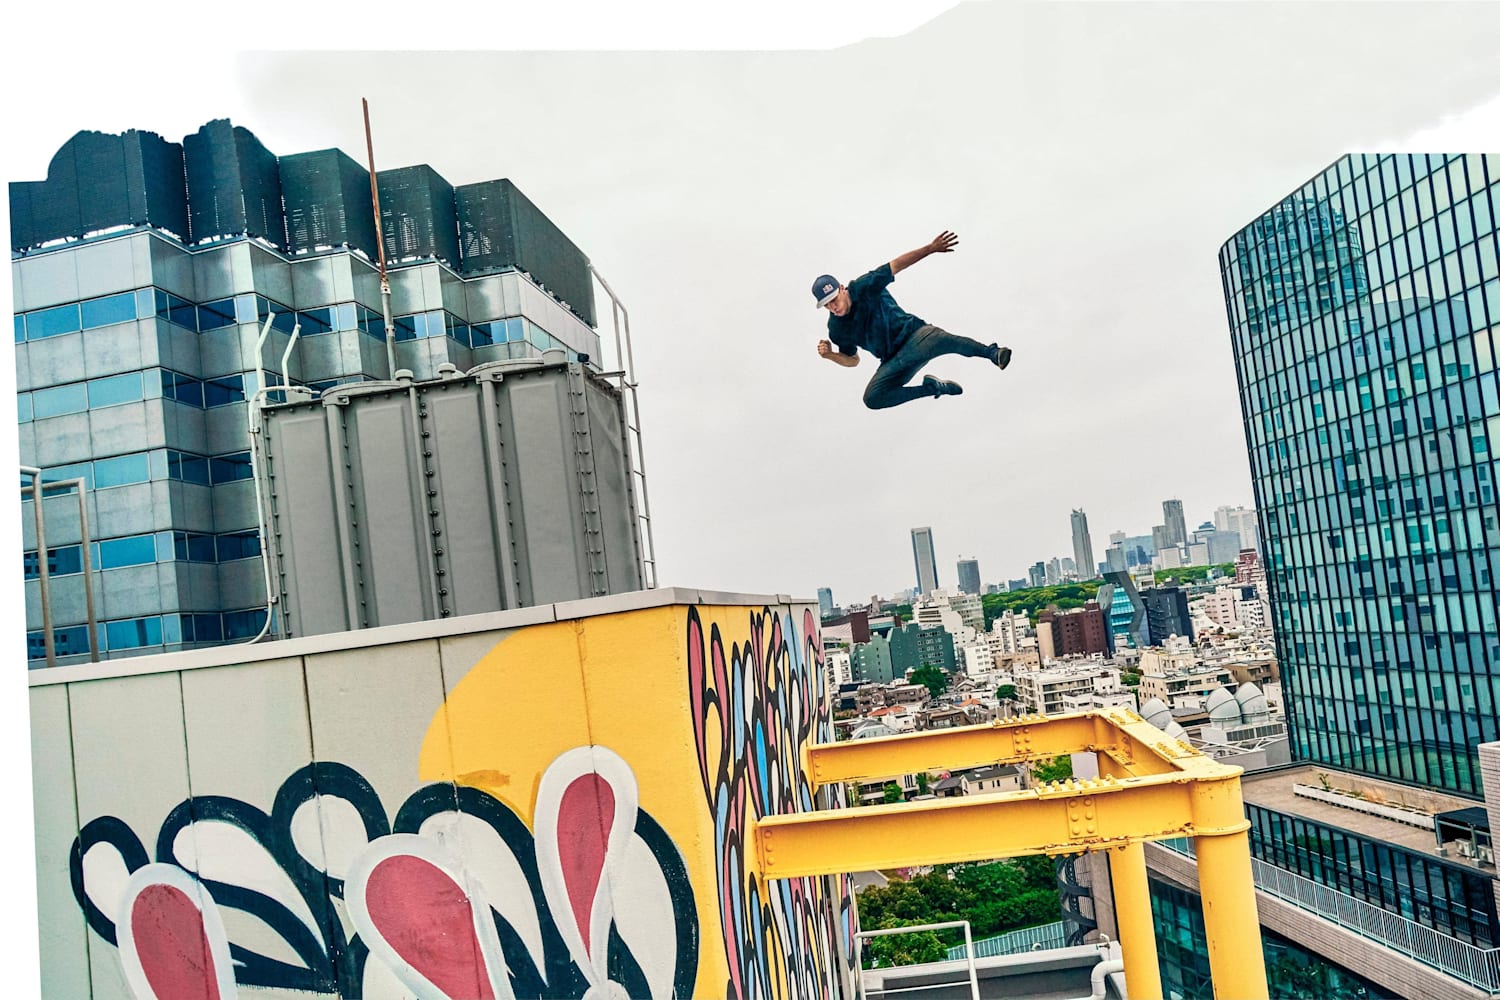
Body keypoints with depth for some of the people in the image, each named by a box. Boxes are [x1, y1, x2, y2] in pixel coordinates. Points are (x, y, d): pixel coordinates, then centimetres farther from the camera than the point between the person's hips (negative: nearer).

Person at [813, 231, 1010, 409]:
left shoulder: (863, 288, -9)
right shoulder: (836, 329, 3)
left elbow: (896, 265, -10)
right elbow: (852, 360, 16)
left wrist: (931, 248, -16)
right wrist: (830, 355, -5)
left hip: (912, 334, -5)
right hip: (893, 362, 5)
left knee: (938, 340, -40)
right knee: (872, 399, -18)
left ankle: (991, 353, -35)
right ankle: (933, 387, -10)